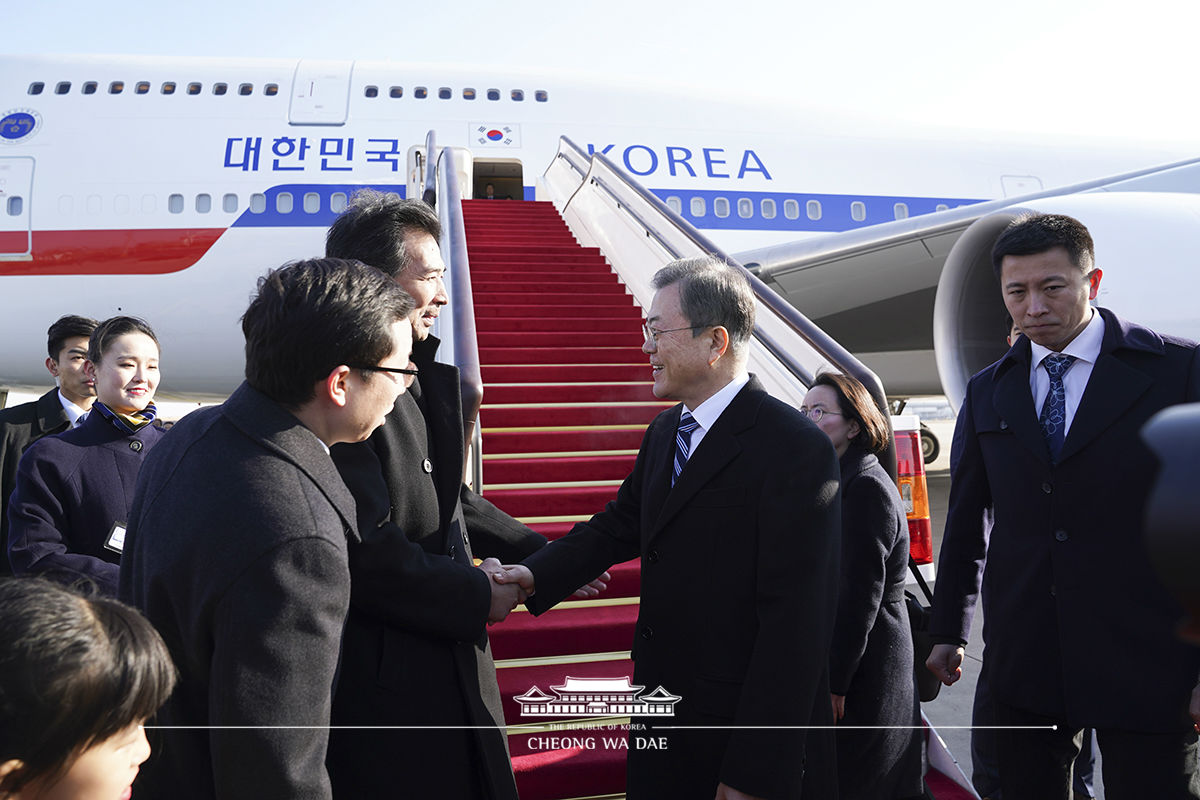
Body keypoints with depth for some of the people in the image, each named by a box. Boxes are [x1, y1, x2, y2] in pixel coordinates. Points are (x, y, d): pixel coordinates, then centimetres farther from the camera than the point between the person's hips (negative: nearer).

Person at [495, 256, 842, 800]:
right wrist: (539, 574, -1)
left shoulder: (798, 451, -20)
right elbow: (621, 523, 16)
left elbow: (794, 622, -22)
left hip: (747, 735, -7)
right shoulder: (665, 432, 7)